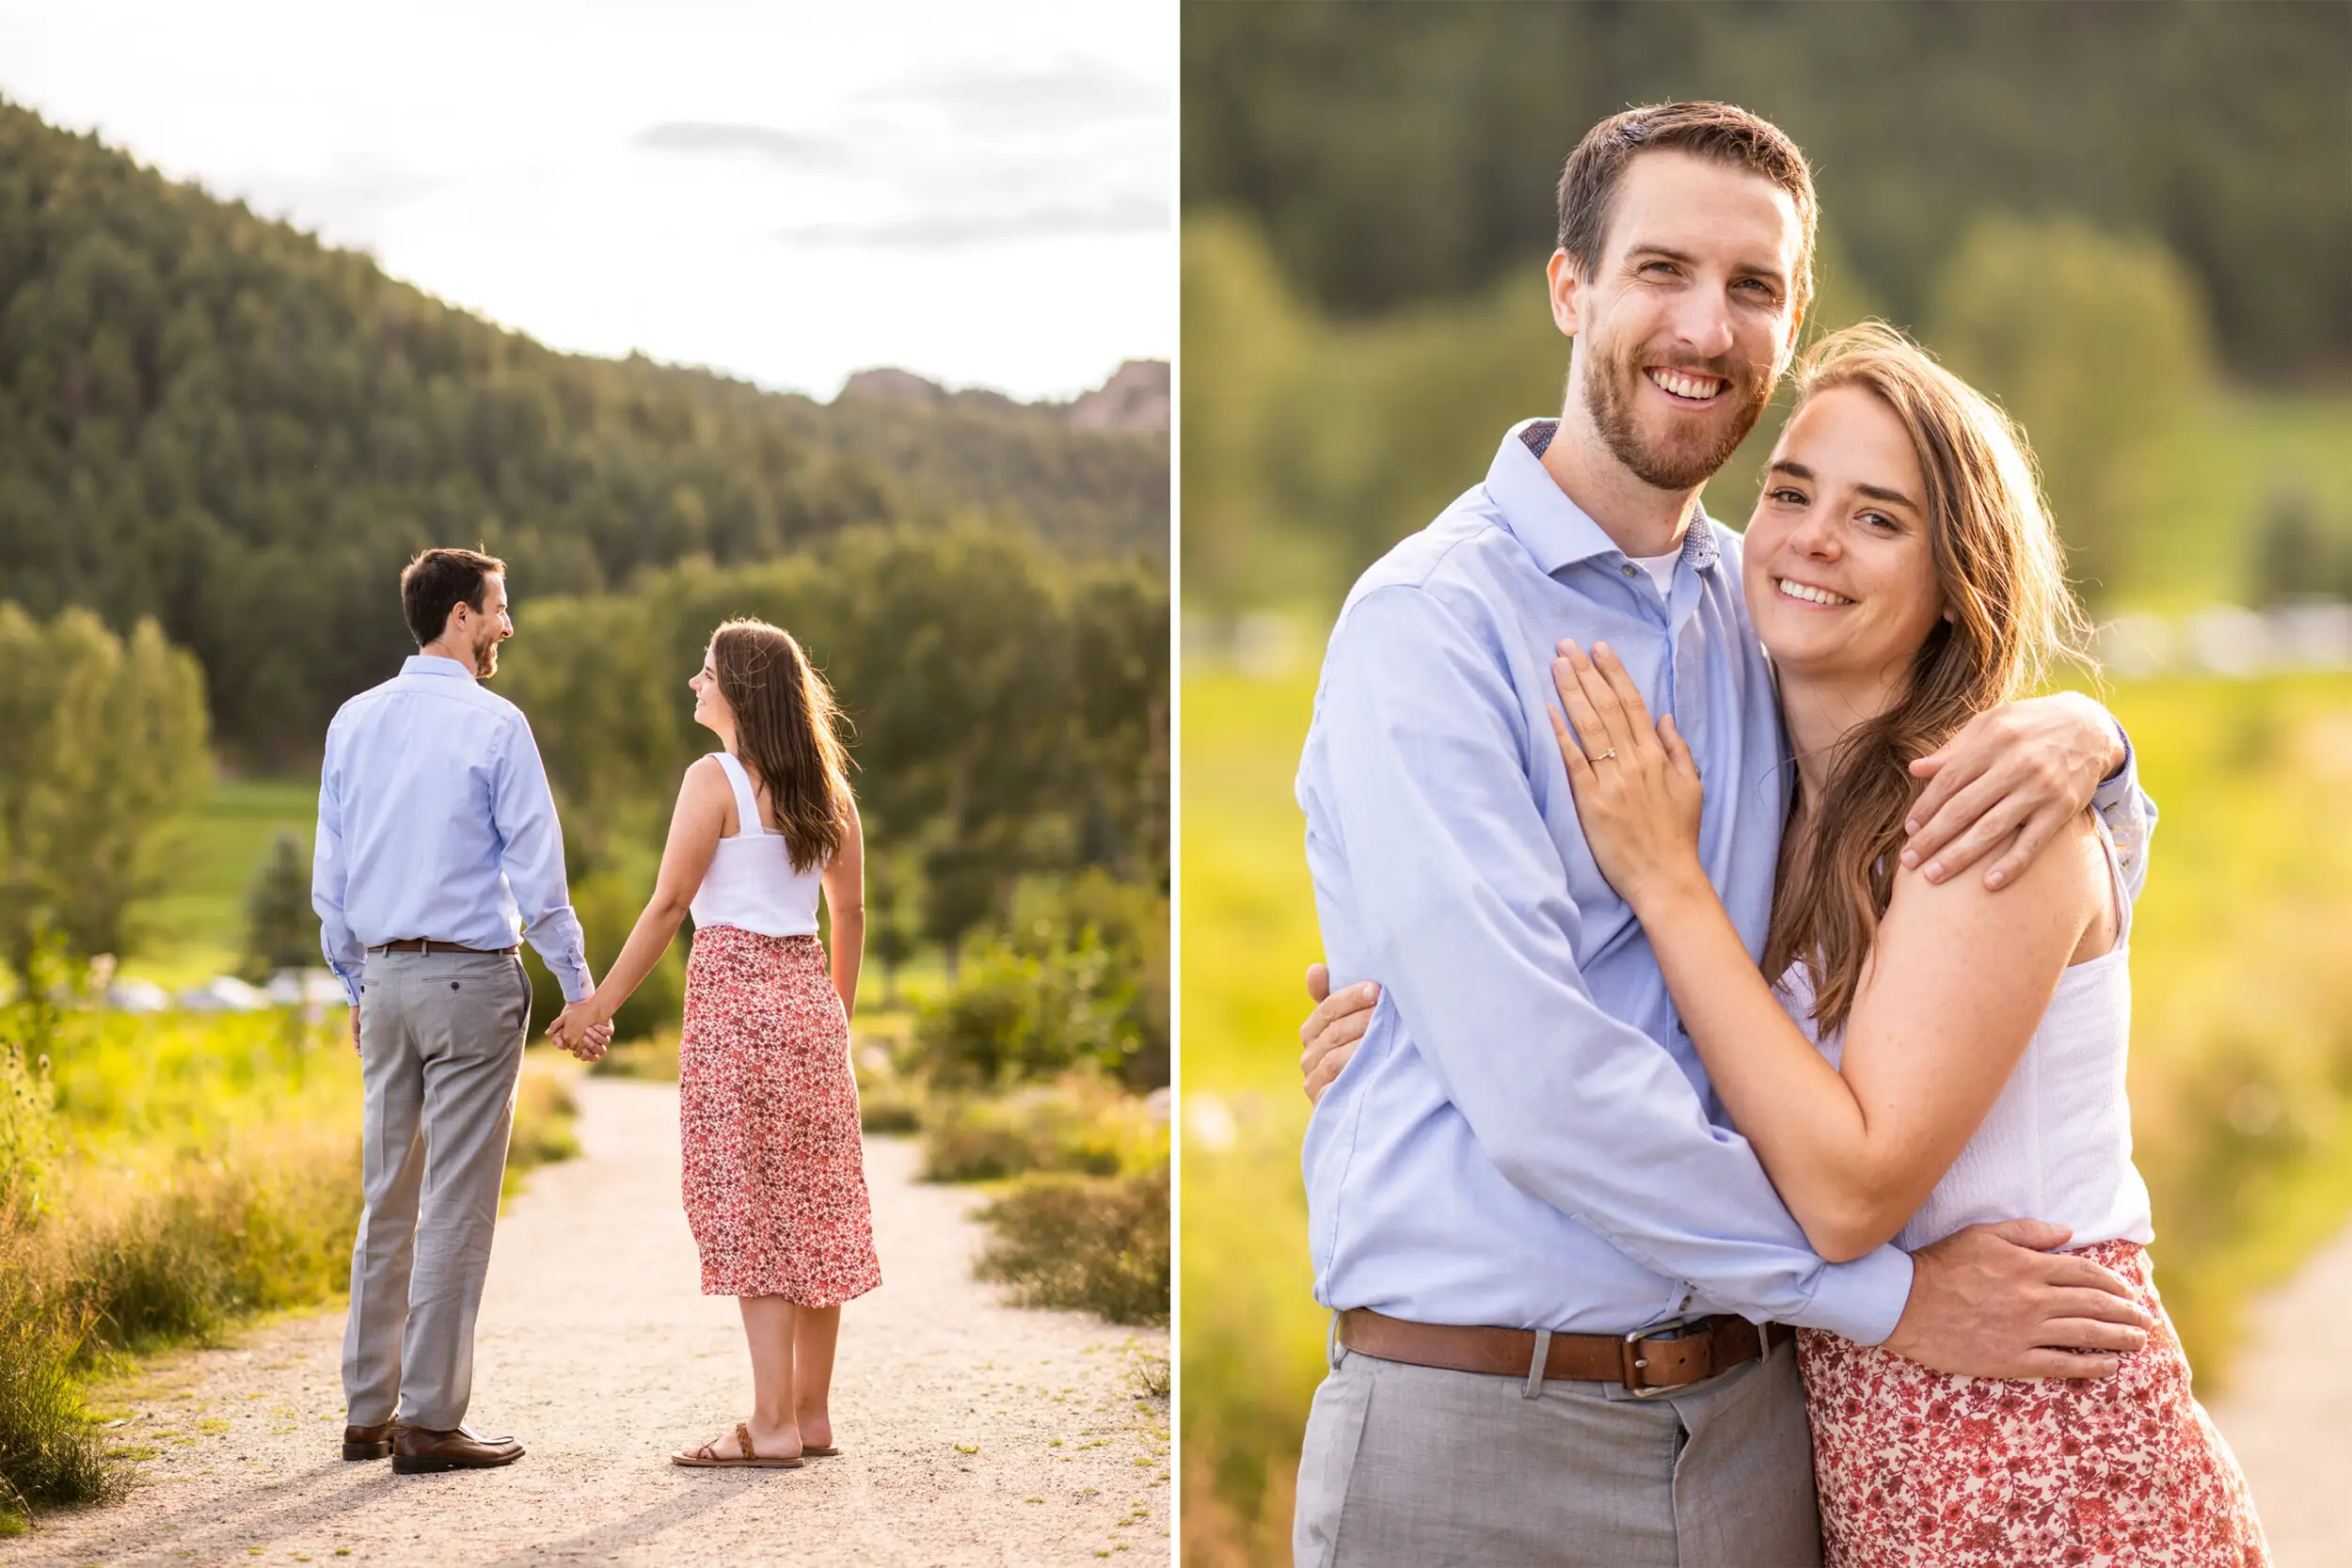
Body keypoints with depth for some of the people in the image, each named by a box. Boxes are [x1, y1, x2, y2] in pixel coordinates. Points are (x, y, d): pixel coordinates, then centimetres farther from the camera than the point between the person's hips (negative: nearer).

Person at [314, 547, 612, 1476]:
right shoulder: (494, 725, -9)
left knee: (386, 1199, 12)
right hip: (472, 979, -6)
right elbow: (537, 874, -10)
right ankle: (429, 1419, -1)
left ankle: (367, 1412, 16)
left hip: (384, 975, 6)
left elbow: (329, 877, 12)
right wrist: (579, 992, -3)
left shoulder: (353, 722, 8)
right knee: (457, 1206, -2)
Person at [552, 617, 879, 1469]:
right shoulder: (825, 785, 10)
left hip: (736, 997, -7)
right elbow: (850, 910, 14)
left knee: (751, 1212, -5)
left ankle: (772, 1424, -6)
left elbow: (669, 905, -11)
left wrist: (601, 1004, -5)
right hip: (808, 997, 7)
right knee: (811, 1207, 10)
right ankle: (813, 1413, 15)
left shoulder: (715, 779, -9)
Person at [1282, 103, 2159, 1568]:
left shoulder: (1770, 610, 10)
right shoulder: (1432, 620, -10)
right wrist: (1893, 1294, -13)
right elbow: (1535, 1084, -19)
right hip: (1478, 1436, -5)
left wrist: (2081, 732, -4)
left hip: (1752, 1423, 6)